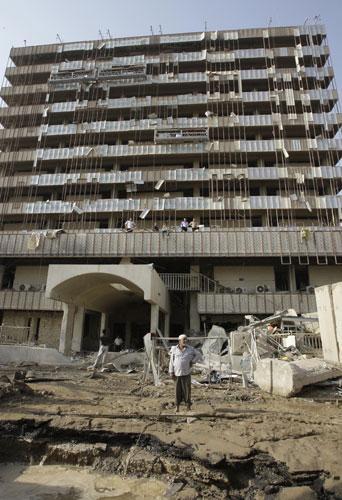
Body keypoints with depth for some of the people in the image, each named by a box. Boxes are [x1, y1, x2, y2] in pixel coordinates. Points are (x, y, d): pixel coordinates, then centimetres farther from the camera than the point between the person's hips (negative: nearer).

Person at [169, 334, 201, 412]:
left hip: (186, 373, 0)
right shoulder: (174, 349, -4)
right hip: (177, 373, 0)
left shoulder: (190, 349, -3)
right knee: (178, 390, 6)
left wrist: (192, 361, -4)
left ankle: (188, 406, 15)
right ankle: (177, 406, 18)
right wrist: (171, 372, -4)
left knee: (187, 389, 2)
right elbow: (171, 361, 0)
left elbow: (198, 354, 6)